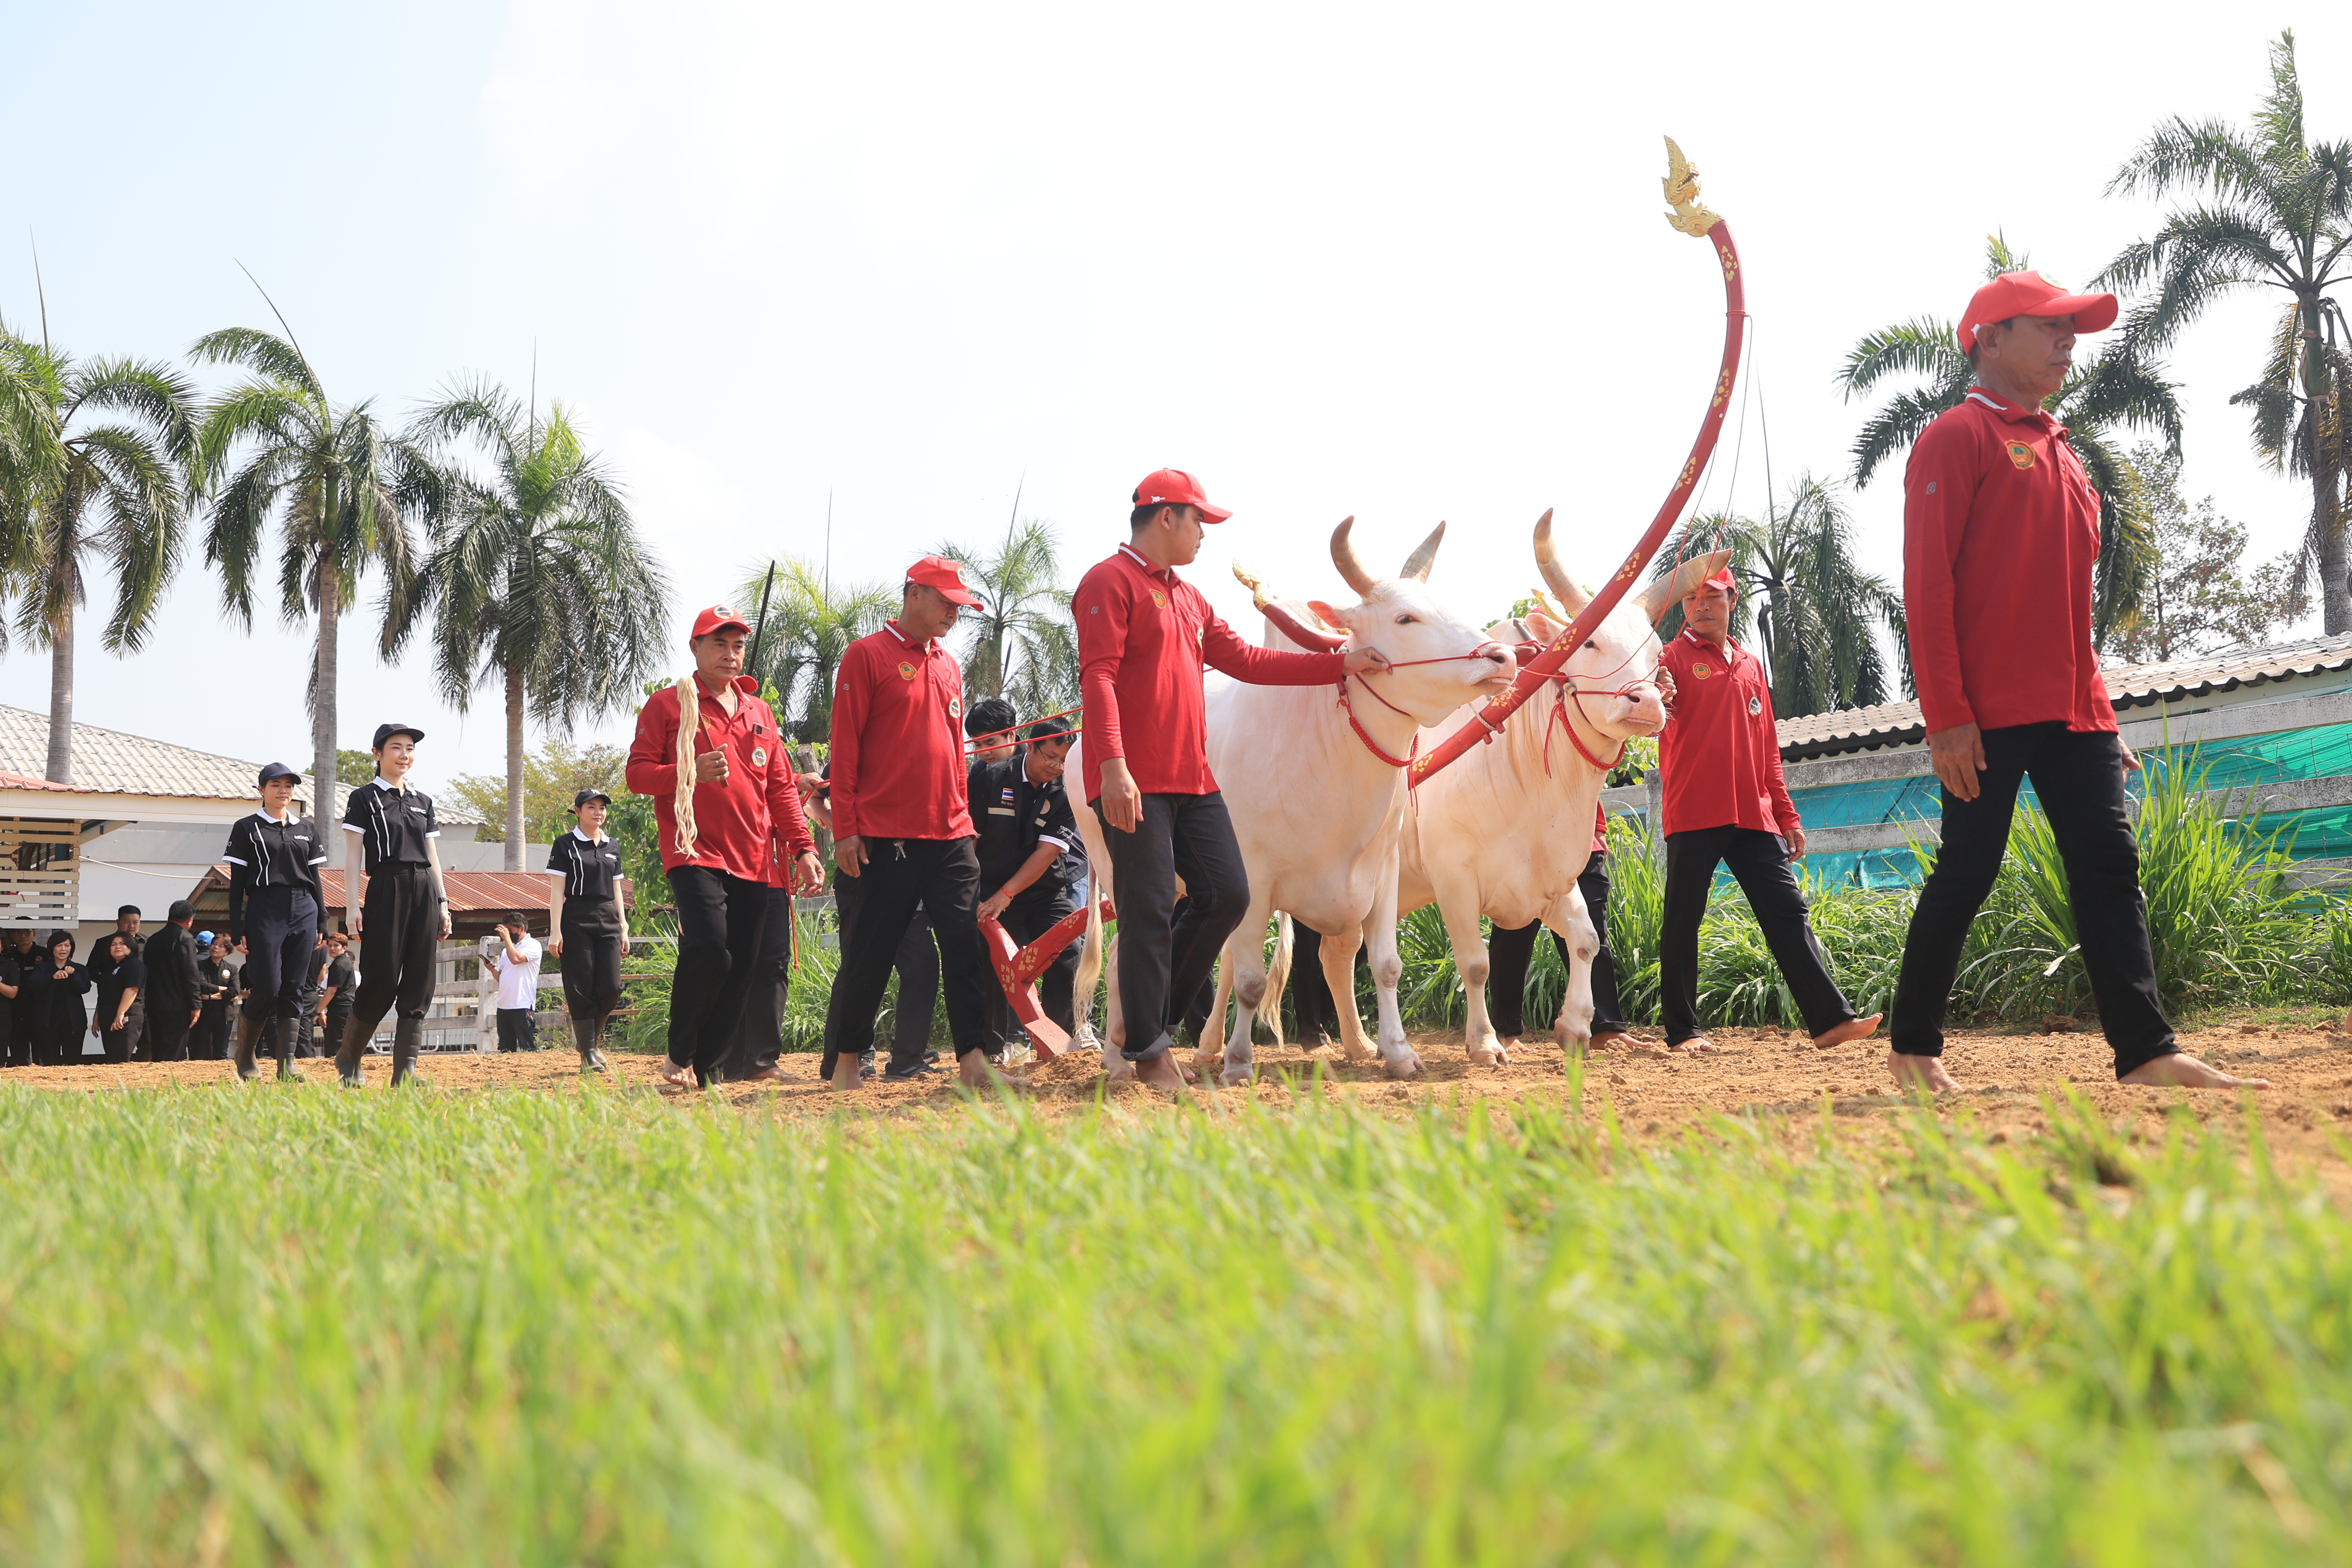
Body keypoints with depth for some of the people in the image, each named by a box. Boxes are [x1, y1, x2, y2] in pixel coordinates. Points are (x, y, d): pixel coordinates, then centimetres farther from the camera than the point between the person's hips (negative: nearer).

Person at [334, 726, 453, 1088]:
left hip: (425, 891, 5)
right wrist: (353, 905, -11)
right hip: (385, 891, -5)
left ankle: (405, 1070, 1)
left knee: (419, 982, 0)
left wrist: (442, 903, 10)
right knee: (382, 979, -7)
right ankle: (347, 1058, 13)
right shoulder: (364, 798, 3)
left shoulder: (422, 801, 17)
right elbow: (353, 855, -2)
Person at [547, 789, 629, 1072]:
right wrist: (555, 930, -12)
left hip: (608, 922, 4)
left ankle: (591, 1038, 19)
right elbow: (557, 891, -3)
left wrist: (624, 930, 13)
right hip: (576, 922, -4)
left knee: (611, 989, -4)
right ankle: (588, 1052, 1)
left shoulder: (612, 847, 16)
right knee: (581, 989, -5)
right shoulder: (566, 845, 2)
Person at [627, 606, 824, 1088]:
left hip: (753, 865, 5)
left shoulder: (759, 712, 20)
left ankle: (705, 1068, 13)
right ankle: (679, 1056, -4)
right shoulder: (667, 704, 6)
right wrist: (691, 773, -18)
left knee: (740, 971, 1)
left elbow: (781, 787, 18)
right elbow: (638, 773, 0)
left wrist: (804, 849, 7)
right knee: (709, 950, -23)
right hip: (695, 854, -5)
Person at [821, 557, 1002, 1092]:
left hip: (950, 834, 6)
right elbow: (844, 747, -5)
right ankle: (843, 1065, 12)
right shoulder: (867, 655, -1)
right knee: (869, 954, 0)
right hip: (885, 837, -6)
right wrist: (845, 828, -10)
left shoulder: (948, 666, 18)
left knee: (966, 947, -2)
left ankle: (973, 1062, -3)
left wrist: (964, 819, 15)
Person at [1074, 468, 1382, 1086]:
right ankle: (1148, 1051, 5)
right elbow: (1098, 677, -15)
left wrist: (1340, 664, 18)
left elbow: (1246, 659, 23)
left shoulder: (1188, 597, 23)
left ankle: (1154, 1008, 20)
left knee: (1228, 895, 6)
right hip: (1134, 783, -9)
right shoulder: (1110, 582, -5)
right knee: (1150, 911, -5)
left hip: (1194, 780, 9)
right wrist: (1114, 765, -27)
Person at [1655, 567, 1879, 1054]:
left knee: (1788, 912, -2)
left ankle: (1830, 1018, -4)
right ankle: (1682, 1032, 4)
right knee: (1683, 921, -3)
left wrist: (1787, 815, 18)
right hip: (1693, 814, -5)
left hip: (1754, 815, 5)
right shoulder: (1673, 658, 5)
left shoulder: (1751, 666, 21)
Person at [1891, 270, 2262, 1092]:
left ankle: (2147, 1053, -1)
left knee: (2110, 868, 0)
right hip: (1988, 714, -8)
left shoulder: (2061, 452, 22)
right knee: (1966, 874, -3)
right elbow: (1926, 586, -12)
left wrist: (2100, 713, 17)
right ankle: (1912, 1047, 10)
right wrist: (1946, 714, -19)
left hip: (2073, 713, 8)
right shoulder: (1957, 437, -3)